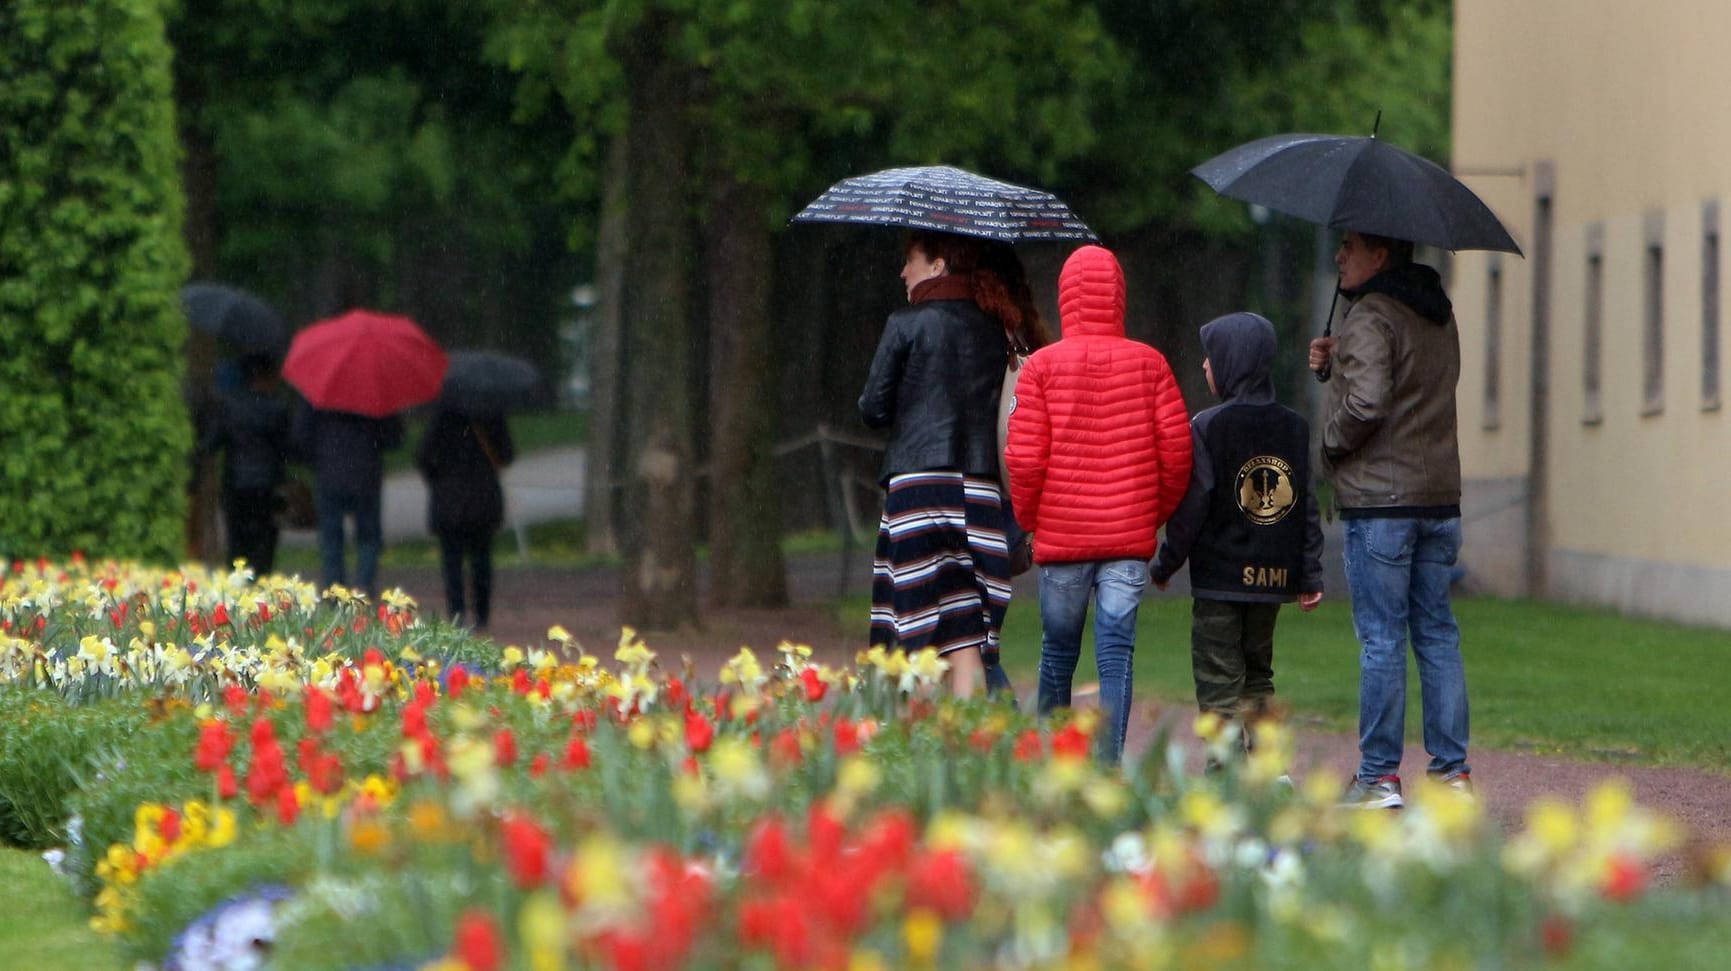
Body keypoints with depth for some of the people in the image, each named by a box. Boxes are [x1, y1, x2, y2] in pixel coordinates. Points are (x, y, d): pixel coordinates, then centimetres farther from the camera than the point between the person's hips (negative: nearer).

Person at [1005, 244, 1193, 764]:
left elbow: (1023, 458, -6)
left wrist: (1028, 518, 10)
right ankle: (1108, 760, -11)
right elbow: (1176, 449, -1)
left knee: (1058, 652, 11)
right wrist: (1159, 512, 14)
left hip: (1061, 533, 0)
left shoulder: (1043, 365, -3)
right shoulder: (1149, 363, 0)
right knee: (1116, 652, -2)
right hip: (1130, 536, 0)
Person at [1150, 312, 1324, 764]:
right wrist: (1310, 575, 12)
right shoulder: (1294, 426, 6)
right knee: (1257, 673, 18)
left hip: (1221, 575, -5)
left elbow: (1192, 506, -11)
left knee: (1218, 680, -1)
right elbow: (1307, 505, 7)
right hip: (1275, 575, 5)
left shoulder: (1207, 427, -11)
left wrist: (1165, 564, 0)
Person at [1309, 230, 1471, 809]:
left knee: (1381, 639, -4)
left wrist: (1332, 443, -6)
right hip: (1441, 497, 8)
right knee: (1437, 635, 10)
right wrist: (1335, 363, 8)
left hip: (1378, 500, -8)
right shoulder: (1439, 316, 15)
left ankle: (1379, 775, -2)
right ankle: (1452, 769, 10)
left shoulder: (1370, 318, -13)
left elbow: (1367, 402, -24)